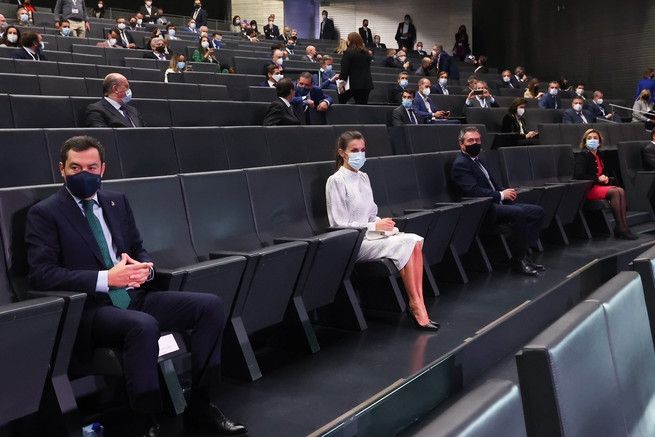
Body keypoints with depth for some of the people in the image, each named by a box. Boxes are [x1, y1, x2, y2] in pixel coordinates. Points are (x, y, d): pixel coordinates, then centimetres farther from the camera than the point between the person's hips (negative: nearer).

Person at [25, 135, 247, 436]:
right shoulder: (44, 214, -1)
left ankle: (200, 409, -6)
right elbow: (41, 274, -11)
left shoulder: (117, 202, 18)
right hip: (90, 309, -6)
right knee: (144, 325, -37)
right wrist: (104, 279, -21)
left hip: (134, 297, 6)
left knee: (210, 305, -12)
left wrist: (145, 268, -4)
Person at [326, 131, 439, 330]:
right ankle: (415, 304, -16)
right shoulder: (336, 181, -8)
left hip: (369, 235, 7)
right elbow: (340, 224, -12)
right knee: (404, 244, -25)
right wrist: (374, 226, -16)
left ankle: (418, 303, -19)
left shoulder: (363, 178, 15)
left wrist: (382, 224, -4)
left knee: (415, 241, -16)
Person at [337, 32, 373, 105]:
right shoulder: (366, 53, 11)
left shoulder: (348, 53, -8)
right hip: (367, 83, 5)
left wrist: (341, 83, -6)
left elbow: (344, 70, -11)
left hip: (354, 83, -5)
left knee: (342, 99, 14)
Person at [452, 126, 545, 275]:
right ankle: (518, 260, -21)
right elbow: (473, 191, -21)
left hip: (495, 203, 10)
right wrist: (501, 195, -17)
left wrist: (506, 192, 6)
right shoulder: (460, 164, -8)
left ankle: (523, 253, -3)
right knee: (519, 213, -32)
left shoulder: (477, 160, 22)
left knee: (537, 211, 0)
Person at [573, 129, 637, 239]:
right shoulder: (583, 155, -9)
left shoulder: (597, 156, 16)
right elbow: (578, 175, -21)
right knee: (614, 192, -26)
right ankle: (620, 229, -20)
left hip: (598, 186, 8)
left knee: (621, 191, -16)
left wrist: (606, 178, 3)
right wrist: (597, 179, -15)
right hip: (586, 189, -8)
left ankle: (624, 226, -21)